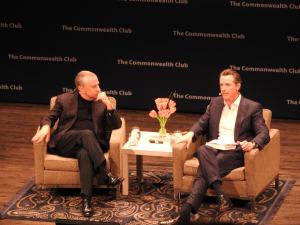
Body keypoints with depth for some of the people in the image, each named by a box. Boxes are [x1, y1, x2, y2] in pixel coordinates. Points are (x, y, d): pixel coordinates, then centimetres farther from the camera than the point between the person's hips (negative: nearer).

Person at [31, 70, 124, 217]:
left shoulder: (101, 102, 13)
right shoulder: (64, 99, 10)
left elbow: (116, 125, 6)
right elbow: (49, 117, 13)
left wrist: (109, 105, -10)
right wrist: (46, 126, -12)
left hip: (87, 144, 1)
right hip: (65, 143, -1)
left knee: (85, 154, -37)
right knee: (87, 133, -34)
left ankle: (86, 199, -44)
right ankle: (105, 175, -37)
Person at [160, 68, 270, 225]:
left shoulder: (253, 107, 5)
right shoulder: (215, 103, 19)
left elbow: (264, 134, -2)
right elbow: (202, 124, 25)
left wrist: (252, 144, -25)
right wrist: (191, 134, 2)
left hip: (235, 152, -4)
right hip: (214, 149, 4)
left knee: (205, 169, -31)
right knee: (202, 151, -34)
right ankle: (221, 196, -44)